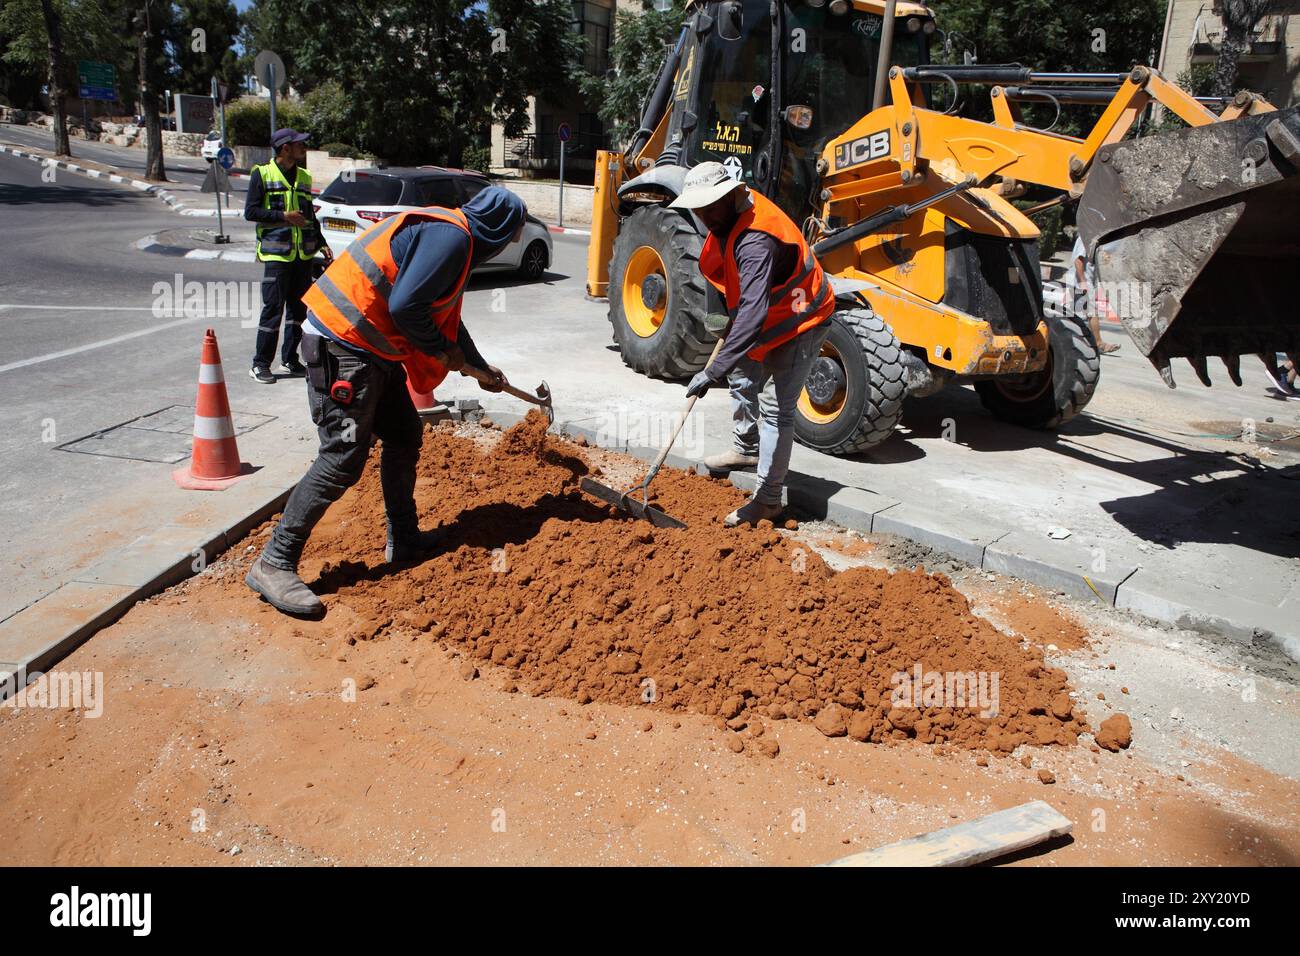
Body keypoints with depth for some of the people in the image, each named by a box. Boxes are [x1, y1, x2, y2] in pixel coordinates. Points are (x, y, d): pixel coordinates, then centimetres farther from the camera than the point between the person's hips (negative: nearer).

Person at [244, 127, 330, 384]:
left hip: (304, 254, 6)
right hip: (276, 253, -6)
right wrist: (283, 216, -14)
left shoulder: (304, 177, 16)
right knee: (273, 308, -7)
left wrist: (321, 243, 14)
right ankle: (260, 364, 0)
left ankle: (289, 360, 18)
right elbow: (250, 212, -6)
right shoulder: (262, 174, -1)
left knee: (299, 307, 7)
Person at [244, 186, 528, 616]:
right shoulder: (450, 237, -15)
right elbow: (405, 306, -23)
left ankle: (404, 540, 29)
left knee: (405, 437, 16)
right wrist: (443, 353, -7)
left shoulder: (453, 237, 18)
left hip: (375, 350, 11)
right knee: (343, 459, -11)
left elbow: (447, 318, 31)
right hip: (343, 345, -11)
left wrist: (482, 368, 40)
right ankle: (274, 564, -5)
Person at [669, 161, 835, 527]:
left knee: (775, 410, -11)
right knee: (743, 380, 24)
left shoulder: (756, 242, -36)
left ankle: (768, 499, -4)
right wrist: (732, 322, 19)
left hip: (798, 324, -10)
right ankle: (746, 449, 46)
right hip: (768, 315, 10)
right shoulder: (731, 216, -5)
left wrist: (714, 371, -48)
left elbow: (753, 315, -45)